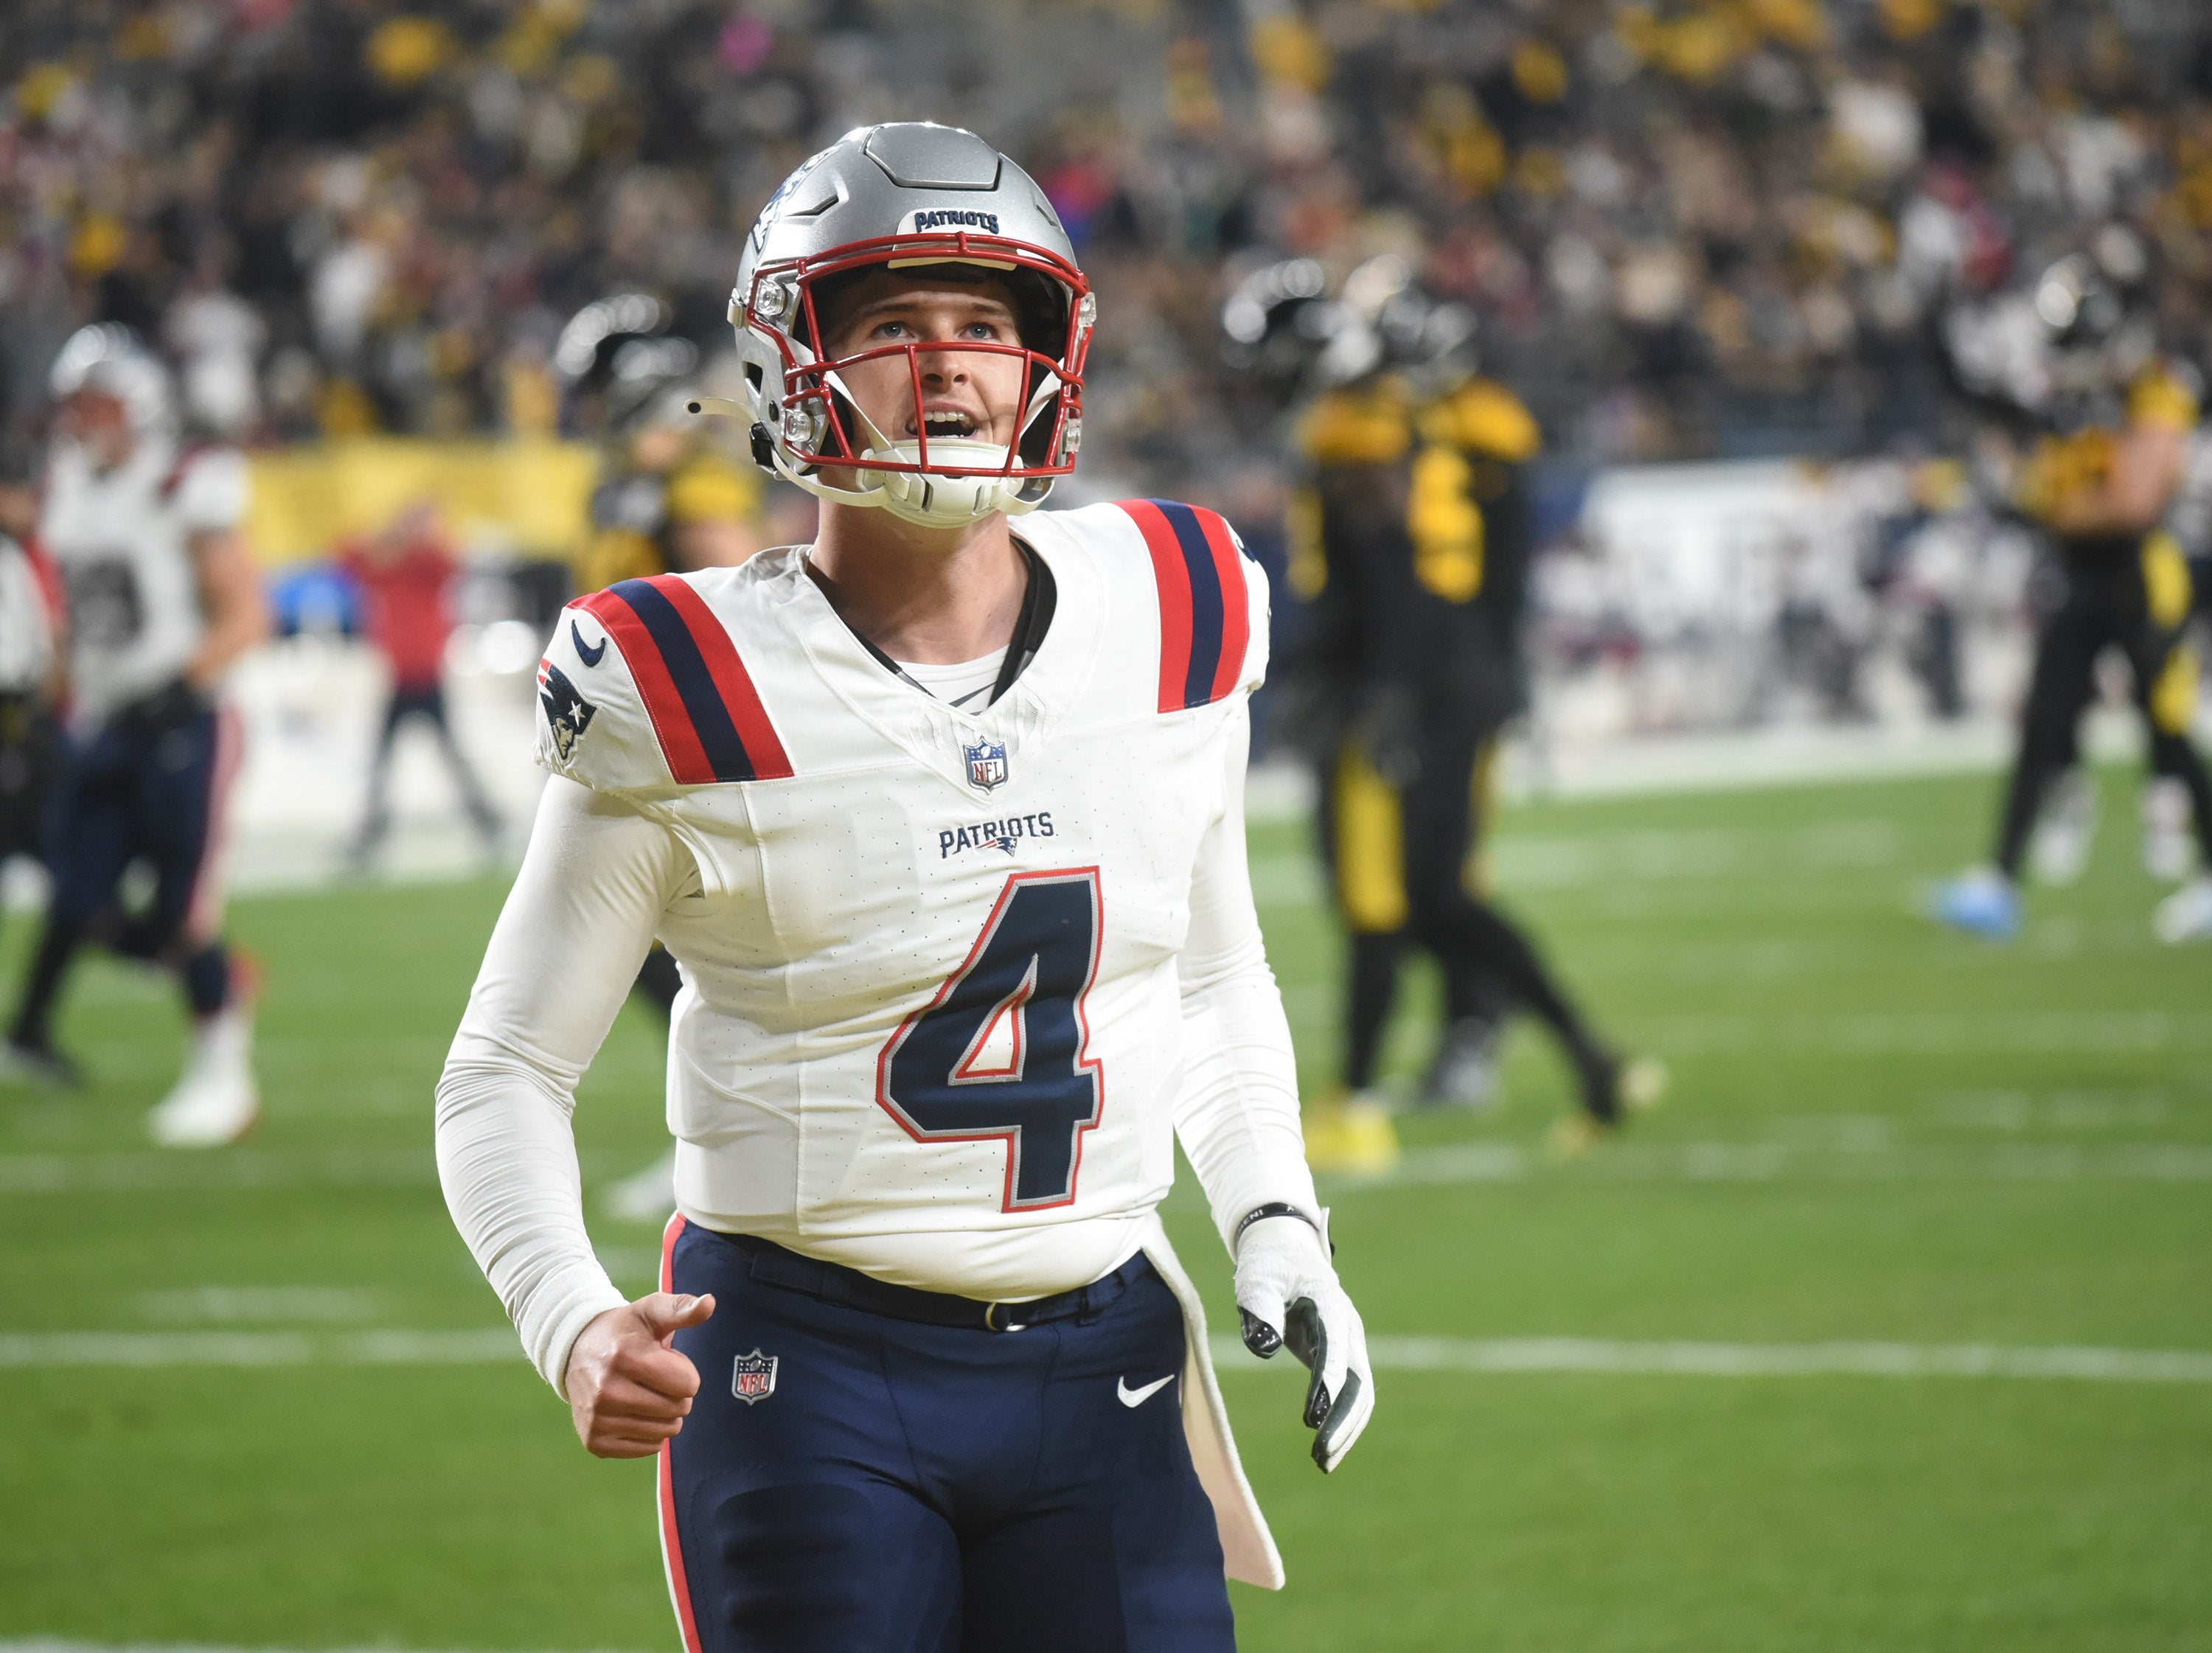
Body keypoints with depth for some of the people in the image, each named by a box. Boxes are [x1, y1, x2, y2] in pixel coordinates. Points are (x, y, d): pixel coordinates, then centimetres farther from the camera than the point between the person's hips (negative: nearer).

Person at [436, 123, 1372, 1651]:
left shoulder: (1174, 629, 3)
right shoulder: (691, 693, -8)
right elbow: (508, 1071, -2)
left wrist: (1275, 1229, 4)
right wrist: (575, 1327, -19)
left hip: (1105, 1362, 3)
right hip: (809, 1371, -3)